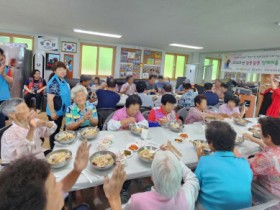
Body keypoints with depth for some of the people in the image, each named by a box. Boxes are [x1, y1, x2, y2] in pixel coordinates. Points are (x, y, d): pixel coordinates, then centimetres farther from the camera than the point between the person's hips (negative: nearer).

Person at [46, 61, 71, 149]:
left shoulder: (63, 81, 7)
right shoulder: (53, 82, -22)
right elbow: (50, 99, -25)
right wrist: (52, 112, -24)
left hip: (61, 111, 9)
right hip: (55, 112, -9)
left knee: (58, 130, 20)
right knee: (54, 131, 5)